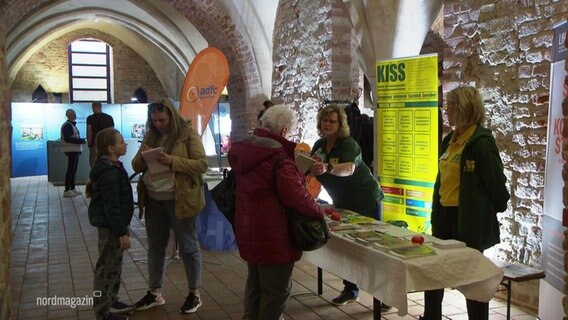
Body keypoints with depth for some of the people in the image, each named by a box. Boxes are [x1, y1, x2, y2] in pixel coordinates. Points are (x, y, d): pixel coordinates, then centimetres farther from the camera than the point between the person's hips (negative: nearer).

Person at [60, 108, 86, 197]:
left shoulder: (72, 124, 17)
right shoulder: (67, 125, -12)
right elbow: (67, 139, -22)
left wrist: (81, 140, 5)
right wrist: (80, 141, -20)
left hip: (75, 150, 10)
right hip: (71, 150, -10)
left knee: (74, 170, 12)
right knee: (70, 170, -9)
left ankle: (72, 188, 18)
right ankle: (67, 191, -8)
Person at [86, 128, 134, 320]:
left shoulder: (111, 167, 10)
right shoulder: (110, 173, -23)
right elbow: (112, 206, -25)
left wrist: (122, 227, 23)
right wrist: (122, 232, -23)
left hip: (111, 224, 11)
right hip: (110, 226, -11)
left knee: (114, 265, 20)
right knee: (106, 267, -1)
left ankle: (111, 301, 35)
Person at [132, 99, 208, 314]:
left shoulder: (188, 135, -8)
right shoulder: (150, 136, 10)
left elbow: (202, 165, -15)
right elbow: (137, 167, 12)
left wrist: (173, 161, -25)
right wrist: (142, 156, -11)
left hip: (180, 200, -6)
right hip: (153, 200, 6)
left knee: (188, 247, 5)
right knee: (155, 247, 15)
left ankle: (194, 294, 19)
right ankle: (154, 293, 29)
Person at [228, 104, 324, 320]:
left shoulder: (244, 150, 6)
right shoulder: (277, 156, -22)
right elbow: (296, 195, -26)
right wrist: (318, 212, -11)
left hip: (248, 229, 9)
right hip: (271, 234, -9)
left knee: (255, 284, 23)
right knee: (276, 290, 5)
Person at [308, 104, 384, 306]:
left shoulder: (348, 144, -22)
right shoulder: (319, 145, 1)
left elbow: (349, 169, -42)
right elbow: (312, 172, 8)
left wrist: (327, 167, -59)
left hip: (366, 198, -7)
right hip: (342, 202, 7)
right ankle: (350, 290, 24)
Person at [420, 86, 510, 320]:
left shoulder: (481, 141, -16)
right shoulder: (449, 140, 10)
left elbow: (495, 181, -13)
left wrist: (500, 207, -1)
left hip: (470, 219, -8)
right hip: (445, 215, 9)